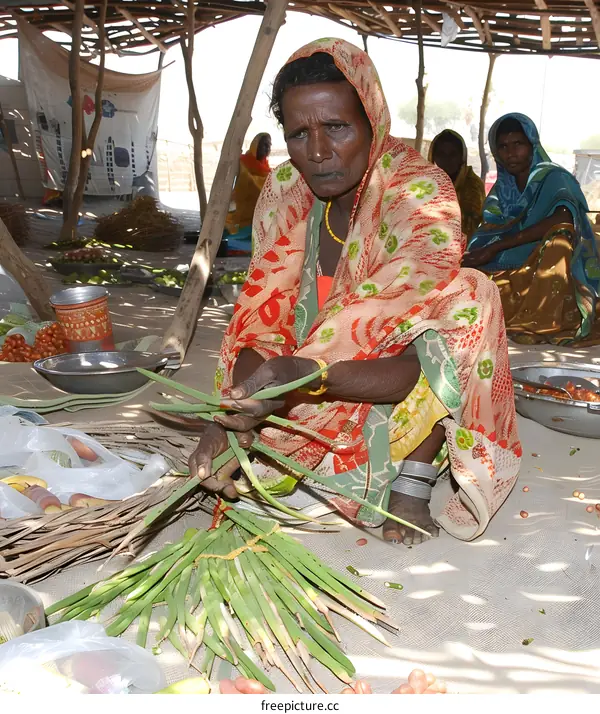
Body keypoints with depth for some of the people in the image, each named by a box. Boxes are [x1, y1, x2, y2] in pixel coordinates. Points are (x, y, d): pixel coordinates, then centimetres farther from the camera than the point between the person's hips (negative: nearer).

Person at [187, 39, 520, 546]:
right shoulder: (285, 193, -10)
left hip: (407, 401, -4)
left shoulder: (421, 194, -23)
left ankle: (413, 480, -18)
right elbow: (262, 326, -13)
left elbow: (414, 364, -31)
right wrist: (232, 414, -31)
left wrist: (304, 374, -48)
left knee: (468, 296, -29)